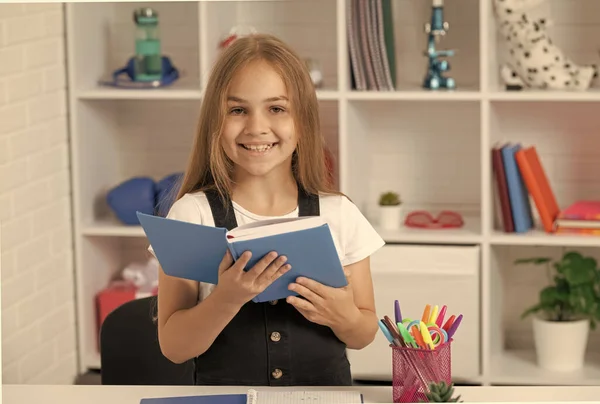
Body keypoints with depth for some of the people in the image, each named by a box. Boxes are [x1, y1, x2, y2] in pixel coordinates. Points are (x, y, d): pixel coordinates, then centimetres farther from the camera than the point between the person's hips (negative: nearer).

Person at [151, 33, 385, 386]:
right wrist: (227, 299, -20)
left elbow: (364, 336, 9)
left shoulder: (339, 215, 2)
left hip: (325, 396, 2)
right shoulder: (192, 215, -2)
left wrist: (343, 317, -11)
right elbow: (174, 347, -5)